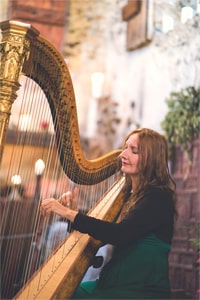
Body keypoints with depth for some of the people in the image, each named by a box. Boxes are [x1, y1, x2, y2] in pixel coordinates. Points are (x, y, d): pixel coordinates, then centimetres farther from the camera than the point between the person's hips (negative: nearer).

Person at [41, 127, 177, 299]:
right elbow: (102, 235, 13)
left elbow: (120, 234, -28)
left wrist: (69, 213, -26)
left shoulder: (159, 198, -15)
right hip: (114, 284, 7)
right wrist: (70, 209, -2)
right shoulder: (127, 194, 9)